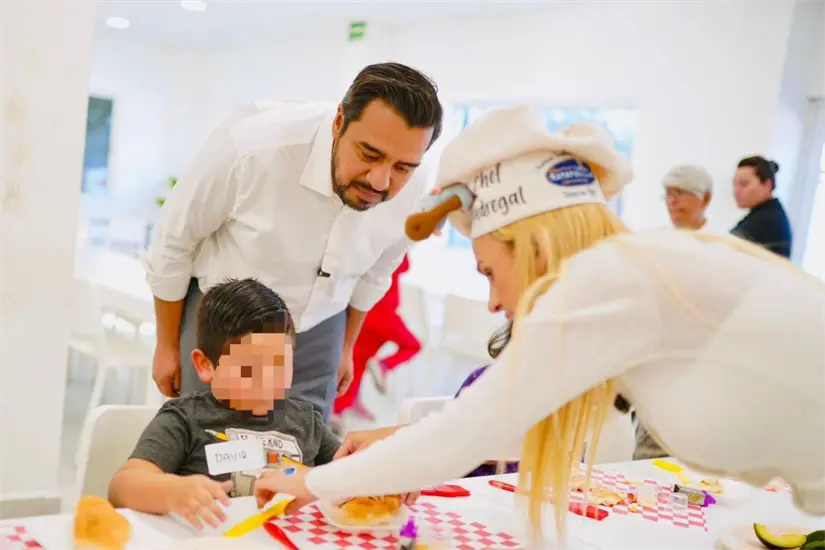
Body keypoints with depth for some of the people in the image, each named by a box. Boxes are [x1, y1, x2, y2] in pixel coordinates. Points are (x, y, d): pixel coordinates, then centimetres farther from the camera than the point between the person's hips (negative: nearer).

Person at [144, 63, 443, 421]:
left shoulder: (411, 195, -19)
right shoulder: (252, 147, -31)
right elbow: (172, 244, -14)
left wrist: (345, 347, 17)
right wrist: (167, 345, -2)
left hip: (315, 331, 3)